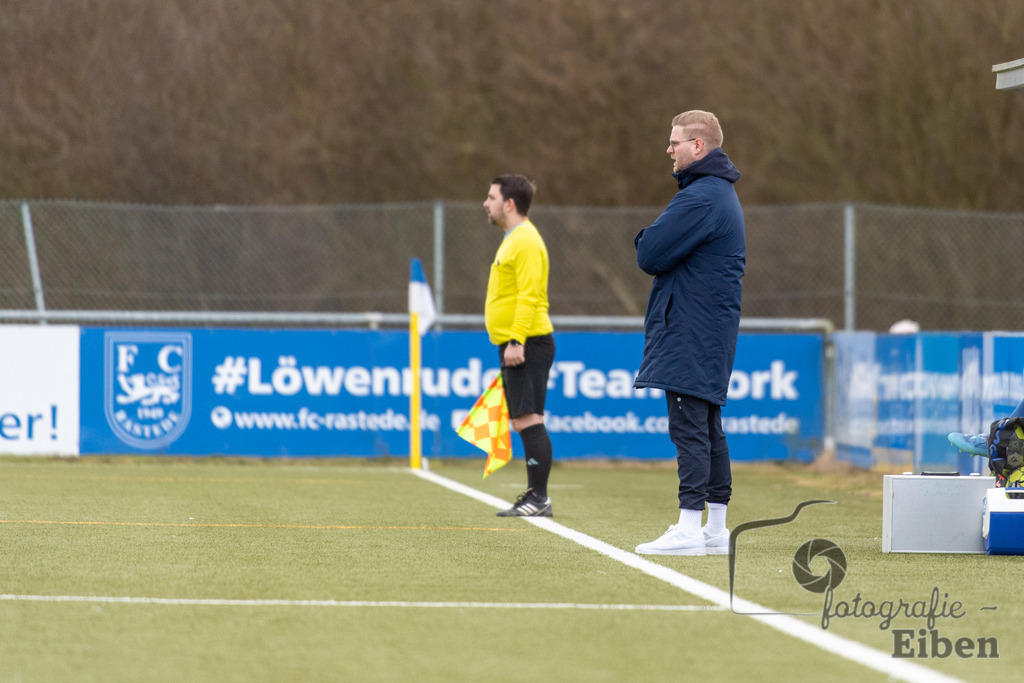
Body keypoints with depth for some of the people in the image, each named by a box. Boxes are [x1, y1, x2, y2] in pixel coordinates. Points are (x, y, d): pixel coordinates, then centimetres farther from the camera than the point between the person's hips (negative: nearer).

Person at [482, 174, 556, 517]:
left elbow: (529, 296, -19)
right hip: (515, 346, 10)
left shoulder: (526, 241, -12)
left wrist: (517, 341, -24)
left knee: (529, 420, -12)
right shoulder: (512, 240, 20)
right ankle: (534, 497, 10)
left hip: (527, 344, -10)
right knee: (522, 422, 9)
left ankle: (539, 498, -13)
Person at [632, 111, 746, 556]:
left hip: (691, 334, -11)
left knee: (688, 427, -11)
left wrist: (646, 240, 2)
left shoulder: (700, 198, -16)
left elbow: (650, 256, -17)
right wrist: (654, 244, 2)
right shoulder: (721, 193, 19)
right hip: (714, 331, 11)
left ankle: (689, 528, -13)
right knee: (708, 428, 12)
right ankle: (716, 530, 15)